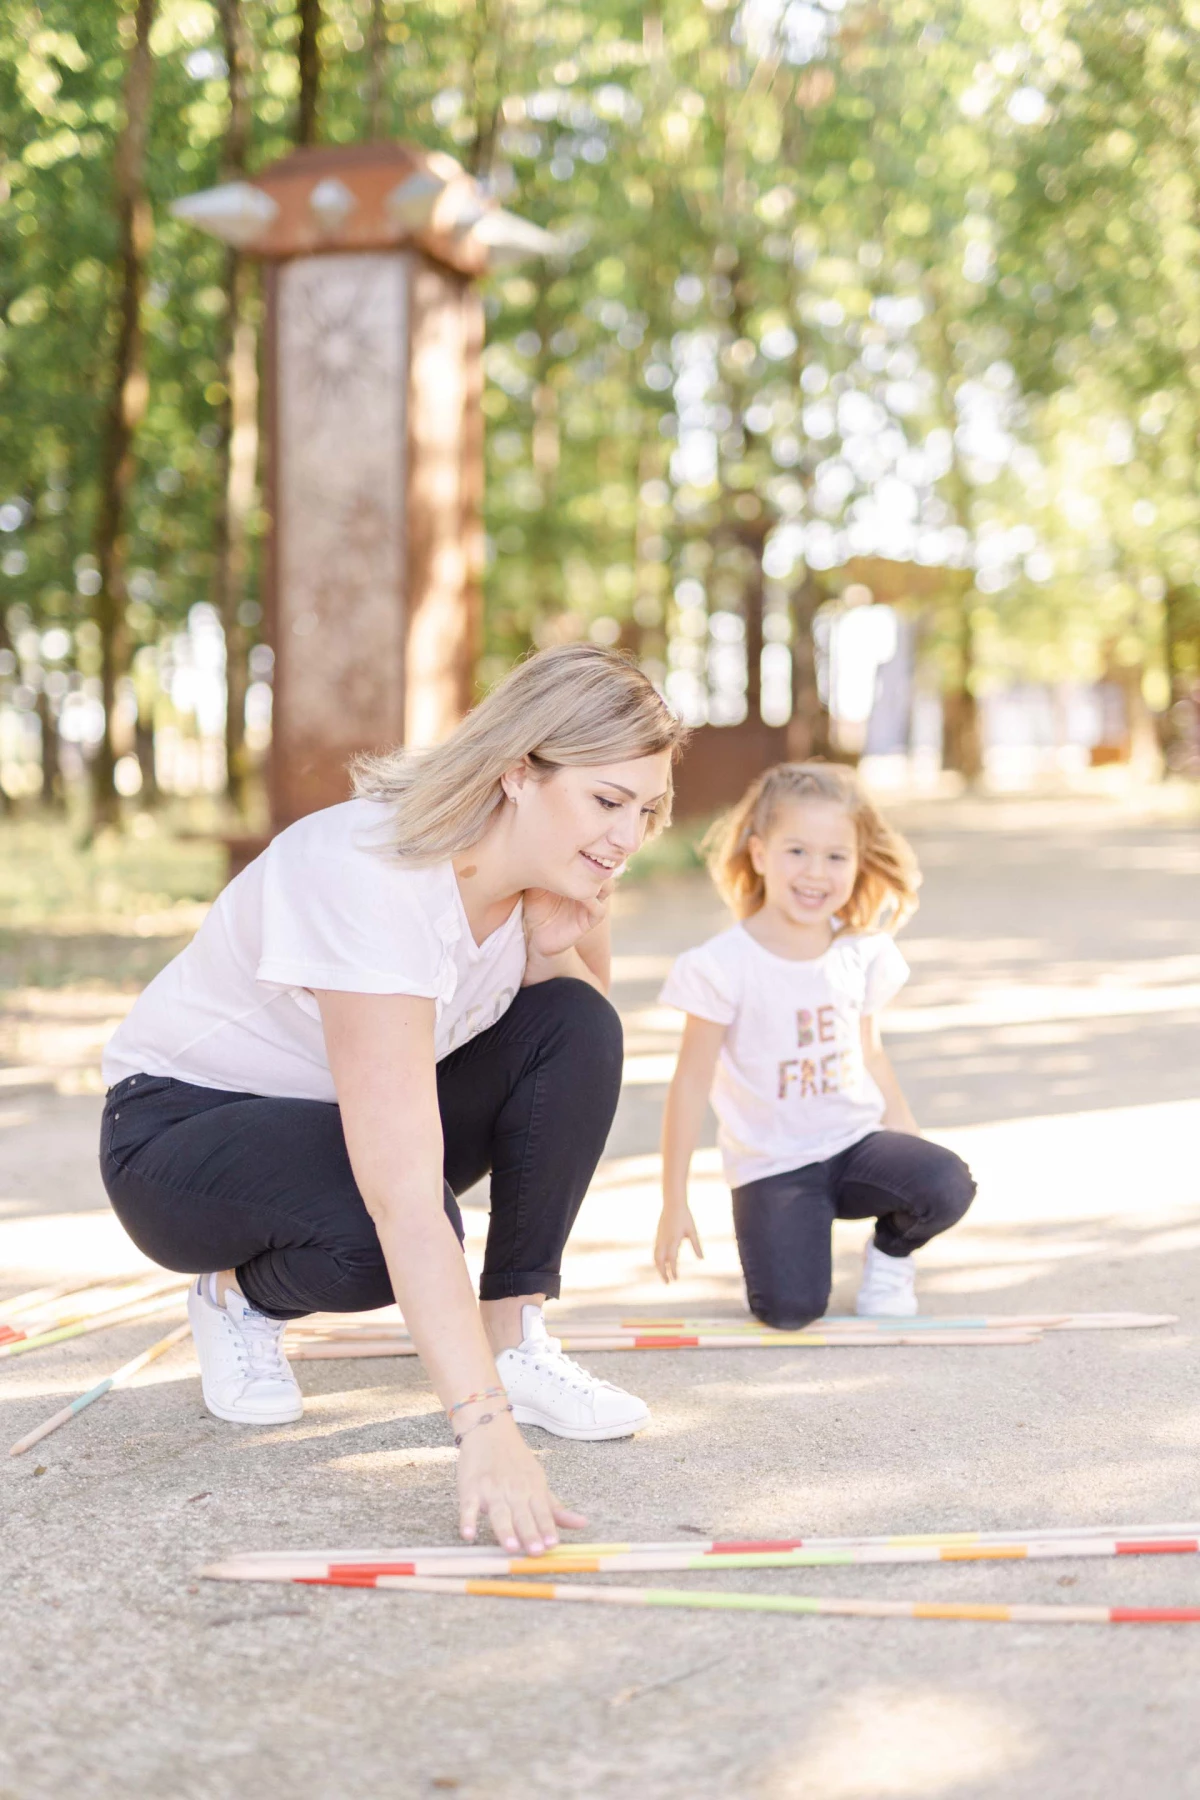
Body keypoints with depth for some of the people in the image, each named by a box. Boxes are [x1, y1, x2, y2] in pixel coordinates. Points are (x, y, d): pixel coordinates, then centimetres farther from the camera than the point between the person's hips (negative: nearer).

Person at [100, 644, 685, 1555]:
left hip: (361, 1110, 7)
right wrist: (485, 1427, -47)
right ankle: (241, 1296, -2)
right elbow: (404, 1197, -42)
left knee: (580, 1031, -17)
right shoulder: (372, 876, -36)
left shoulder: (546, 861, -12)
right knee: (376, 1239, -37)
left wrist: (560, 946, -20)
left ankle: (514, 1341, -10)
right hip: (181, 1129, -7)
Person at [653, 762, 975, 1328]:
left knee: (947, 1185, -25)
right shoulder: (726, 965, -13)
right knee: (790, 1309, -20)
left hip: (857, 1143, 4)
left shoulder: (862, 955, 2)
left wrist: (911, 1142, 10)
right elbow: (691, 1085, -9)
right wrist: (674, 1202, -8)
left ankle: (890, 1253, 9)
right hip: (772, 1166, -3)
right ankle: (780, 1235, 15)